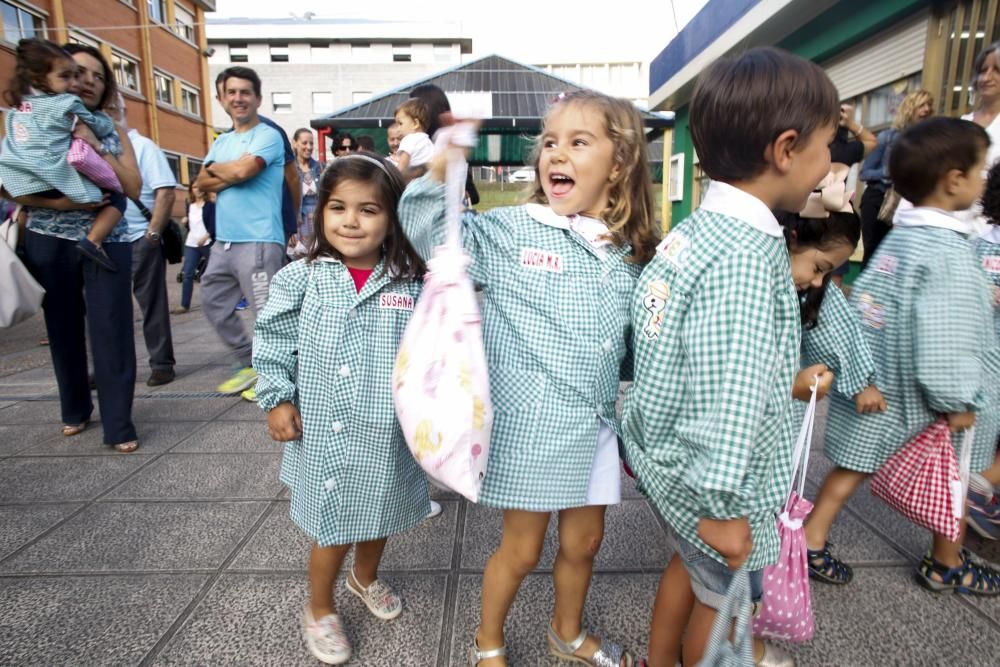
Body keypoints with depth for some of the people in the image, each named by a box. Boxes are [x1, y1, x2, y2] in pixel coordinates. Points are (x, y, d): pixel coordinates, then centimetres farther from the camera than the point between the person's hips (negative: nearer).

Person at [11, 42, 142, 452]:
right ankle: (75, 410, 27)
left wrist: (95, 146, -11)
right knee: (64, 328, 8)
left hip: (108, 242, 0)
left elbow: (133, 188, -4)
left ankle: (118, 425, -1)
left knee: (111, 331, -6)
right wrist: (63, 203, -20)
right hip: (50, 242, 0)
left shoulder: (113, 131, 10)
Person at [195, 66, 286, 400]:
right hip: (224, 240, 9)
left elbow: (242, 170, -17)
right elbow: (202, 182, 9)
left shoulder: (268, 136, -4)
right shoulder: (221, 141, 19)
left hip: (258, 241, -9)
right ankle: (249, 364, 27)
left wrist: (216, 169, 3)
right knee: (214, 304, 15)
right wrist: (232, 175, -8)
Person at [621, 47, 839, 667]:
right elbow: (725, 399, -29)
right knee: (724, 596, 18)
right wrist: (721, 506, -21)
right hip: (709, 477, -9)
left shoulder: (700, 227, 1)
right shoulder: (745, 256, -28)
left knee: (690, 563, 30)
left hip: (671, 454, 9)